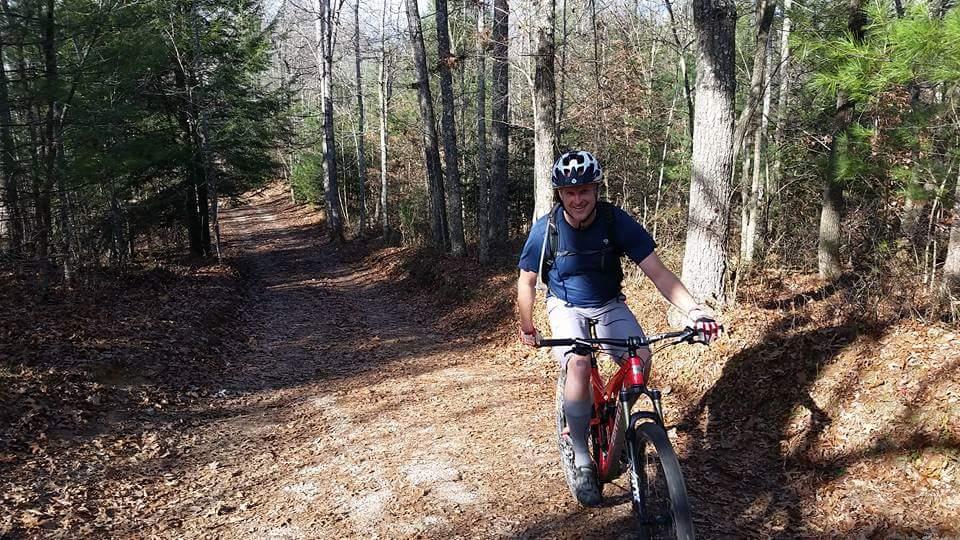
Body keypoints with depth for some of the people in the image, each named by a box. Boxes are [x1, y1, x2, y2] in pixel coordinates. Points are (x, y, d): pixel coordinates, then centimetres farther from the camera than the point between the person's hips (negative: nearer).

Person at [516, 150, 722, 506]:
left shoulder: (616, 221, -21)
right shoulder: (546, 229, -21)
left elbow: (657, 271, -24)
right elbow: (527, 281, -5)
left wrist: (694, 310, -38)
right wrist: (527, 328, 0)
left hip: (609, 304, 2)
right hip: (566, 306, -1)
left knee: (641, 359, -26)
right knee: (579, 364, -32)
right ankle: (581, 460, -16)